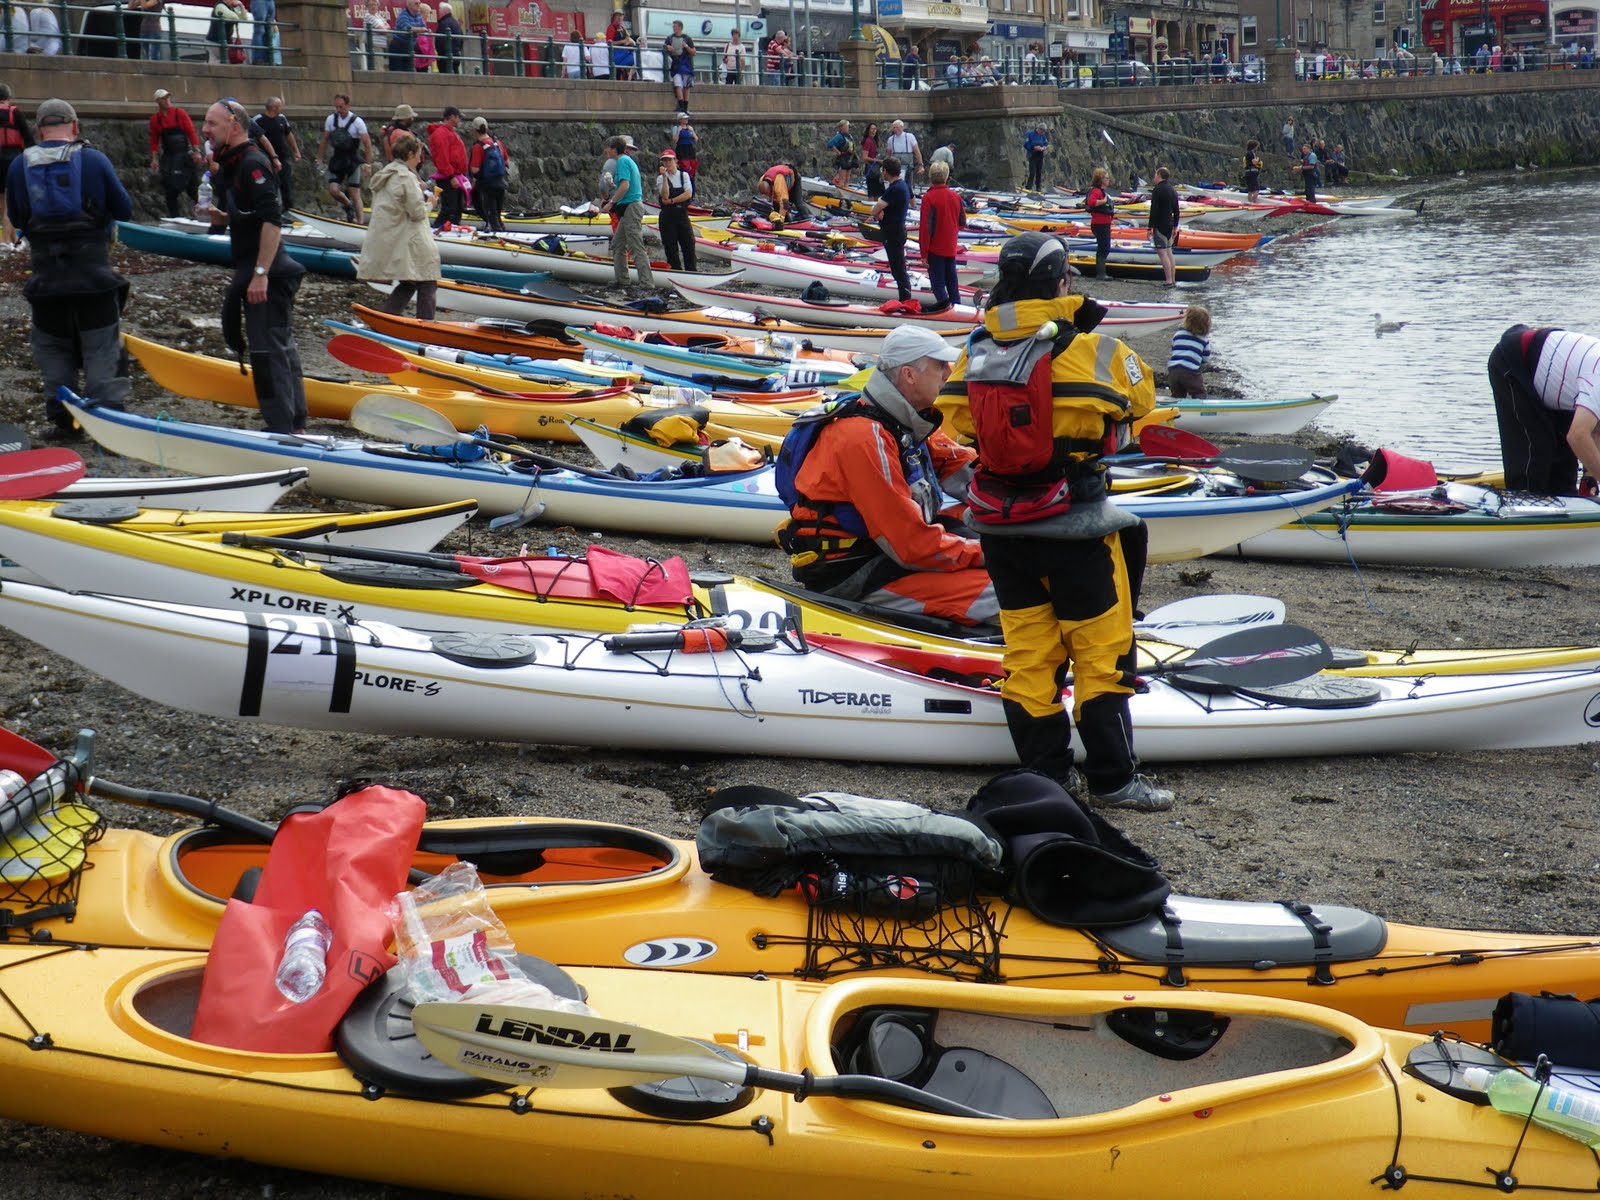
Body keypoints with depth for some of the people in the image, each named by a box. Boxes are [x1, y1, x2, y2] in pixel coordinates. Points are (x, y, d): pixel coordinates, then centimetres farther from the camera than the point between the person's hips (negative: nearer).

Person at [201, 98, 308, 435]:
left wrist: (260, 273, -27)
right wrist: (217, 215, 5)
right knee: (281, 346, 14)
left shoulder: (252, 164, -15)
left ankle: (281, 428, -6)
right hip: (256, 272, 11)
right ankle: (295, 423, 20)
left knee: (268, 350, -9)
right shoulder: (231, 165, 17)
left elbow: (272, 220, -24)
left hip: (265, 274, -11)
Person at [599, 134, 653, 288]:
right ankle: (621, 280, 19)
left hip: (631, 207, -11)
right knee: (617, 244, 16)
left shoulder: (622, 161, -11)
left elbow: (625, 185, -22)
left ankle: (647, 284, -15)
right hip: (629, 208, 11)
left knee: (637, 247, -12)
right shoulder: (628, 161, 20)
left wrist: (611, 202, -17)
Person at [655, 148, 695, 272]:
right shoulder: (661, 178, 2)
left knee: (688, 243, -2)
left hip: (683, 214, 1)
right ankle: (676, 271, 5)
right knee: (671, 247, -1)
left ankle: (691, 272, 2)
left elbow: (688, 194, -5)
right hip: (668, 216, -1)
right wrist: (665, 176, -18)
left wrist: (672, 201, -12)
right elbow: (665, 196, -14)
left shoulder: (684, 175, 7)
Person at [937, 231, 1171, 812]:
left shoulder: (976, 354, -2)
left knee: (1028, 652, 13)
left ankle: (1046, 775, 18)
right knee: (1101, 650, 7)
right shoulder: (1092, 351, -14)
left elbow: (958, 421, 8)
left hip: (1000, 527, 4)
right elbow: (1141, 397, 3)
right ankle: (1112, 779, 11)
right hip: (1076, 530, -4)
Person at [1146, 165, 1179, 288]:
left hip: (1160, 226, -9)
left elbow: (1154, 210, -18)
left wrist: (1151, 227, -17)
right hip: (1169, 225, 9)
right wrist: (1175, 226, 23)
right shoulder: (1172, 190, 14)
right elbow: (1176, 210, 17)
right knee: (1169, 252, 13)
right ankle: (1173, 280, 14)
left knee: (1162, 253, -9)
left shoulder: (1157, 190, -13)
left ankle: (1169, 281, -13)